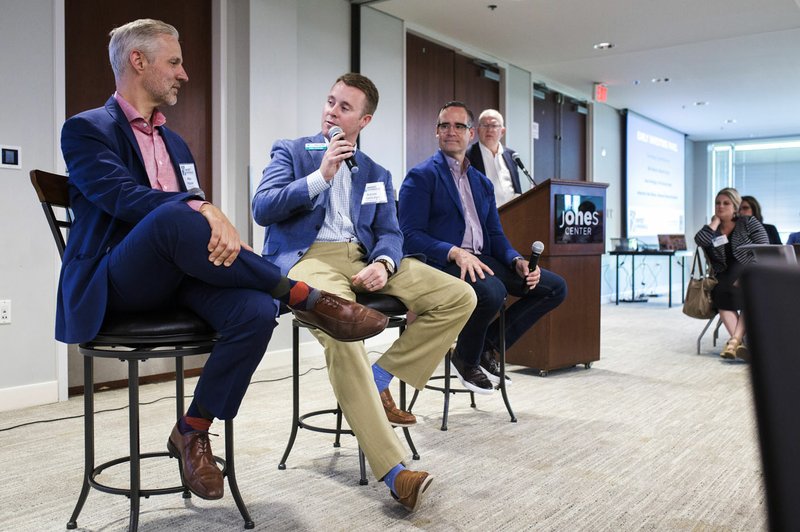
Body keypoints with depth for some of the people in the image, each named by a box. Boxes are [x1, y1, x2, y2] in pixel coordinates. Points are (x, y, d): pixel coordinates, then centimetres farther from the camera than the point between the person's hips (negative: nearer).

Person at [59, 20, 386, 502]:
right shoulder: (86, 129, 2)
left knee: (256, 310, -26)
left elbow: (200, 214, 12)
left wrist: (220, 233, -13)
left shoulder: (176, 143, 23)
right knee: (174, 216, -37)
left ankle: (193, 431, -10)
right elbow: (123, 195, -18)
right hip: (115, 284, -5)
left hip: (178, 276, 6)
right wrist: (202, 209, -35)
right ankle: (305, 296, -26)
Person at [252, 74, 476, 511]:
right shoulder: (291, 151, 11)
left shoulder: (376, 174, 21)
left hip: (362, 257, 5)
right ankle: (393, 471, -34)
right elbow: (262, 209, -3)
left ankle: (379, 381, -6)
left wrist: (383, 264, -13)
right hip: (308, 256, -5)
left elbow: (390, 233, 11)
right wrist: (321, 176, -10)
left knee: (459, 297, -12)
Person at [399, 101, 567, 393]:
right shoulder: (421, 176, 0)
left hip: (481, 260, 7)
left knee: (555, 287, -6)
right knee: (492, 291, -37)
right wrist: (455, 253, -25)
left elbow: (495, 234, 18)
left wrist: (517, 261, -3)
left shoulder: (483, 183, 22)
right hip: (442, 262, -7)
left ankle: (489, 345, 4)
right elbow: (410, 235, -10)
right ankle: (466, 359, -7)